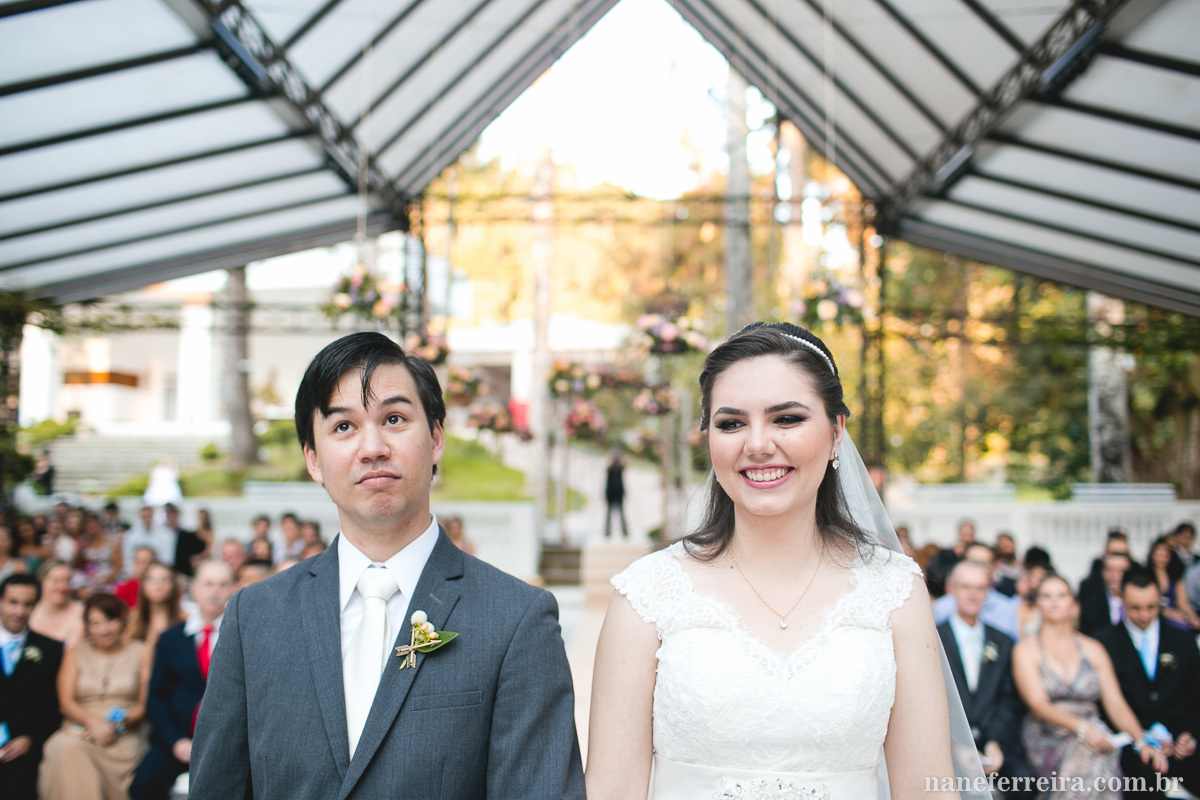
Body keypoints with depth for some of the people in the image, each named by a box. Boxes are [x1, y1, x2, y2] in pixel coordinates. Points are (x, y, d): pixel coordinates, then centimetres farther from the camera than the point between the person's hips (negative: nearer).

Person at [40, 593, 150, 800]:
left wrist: (124, 719, -14)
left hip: (124, 738, -2)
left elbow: (145, 704, 7)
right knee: (64, 749, -35)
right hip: (80, 732, 2)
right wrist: (92, 722, -14)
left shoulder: (140, 653, 12)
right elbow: (66, 701, 5)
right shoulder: (75, 654, 15)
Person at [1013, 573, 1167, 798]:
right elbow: (1037, 703, -10)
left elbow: (1116, 703, 8)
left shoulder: (1093, 650, 16)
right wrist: (1081, 727, -27)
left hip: (1092, 736, 3)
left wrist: (1141, 743, -11)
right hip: (1047, 743, -3)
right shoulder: (1025, 650, 5)